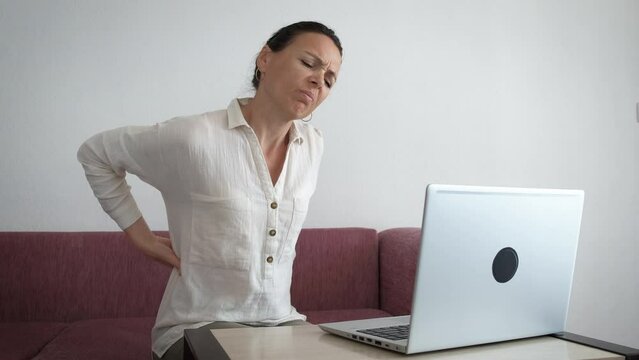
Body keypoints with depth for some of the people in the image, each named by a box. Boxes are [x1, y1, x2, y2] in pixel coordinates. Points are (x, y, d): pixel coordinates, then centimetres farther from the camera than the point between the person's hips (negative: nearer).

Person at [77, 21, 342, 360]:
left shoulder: (313, 146, 2)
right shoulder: (193, 137, -14)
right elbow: (94, 153, 0)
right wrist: (141, 236, -1)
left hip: (281, 320, 6)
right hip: (199, 325, -5)